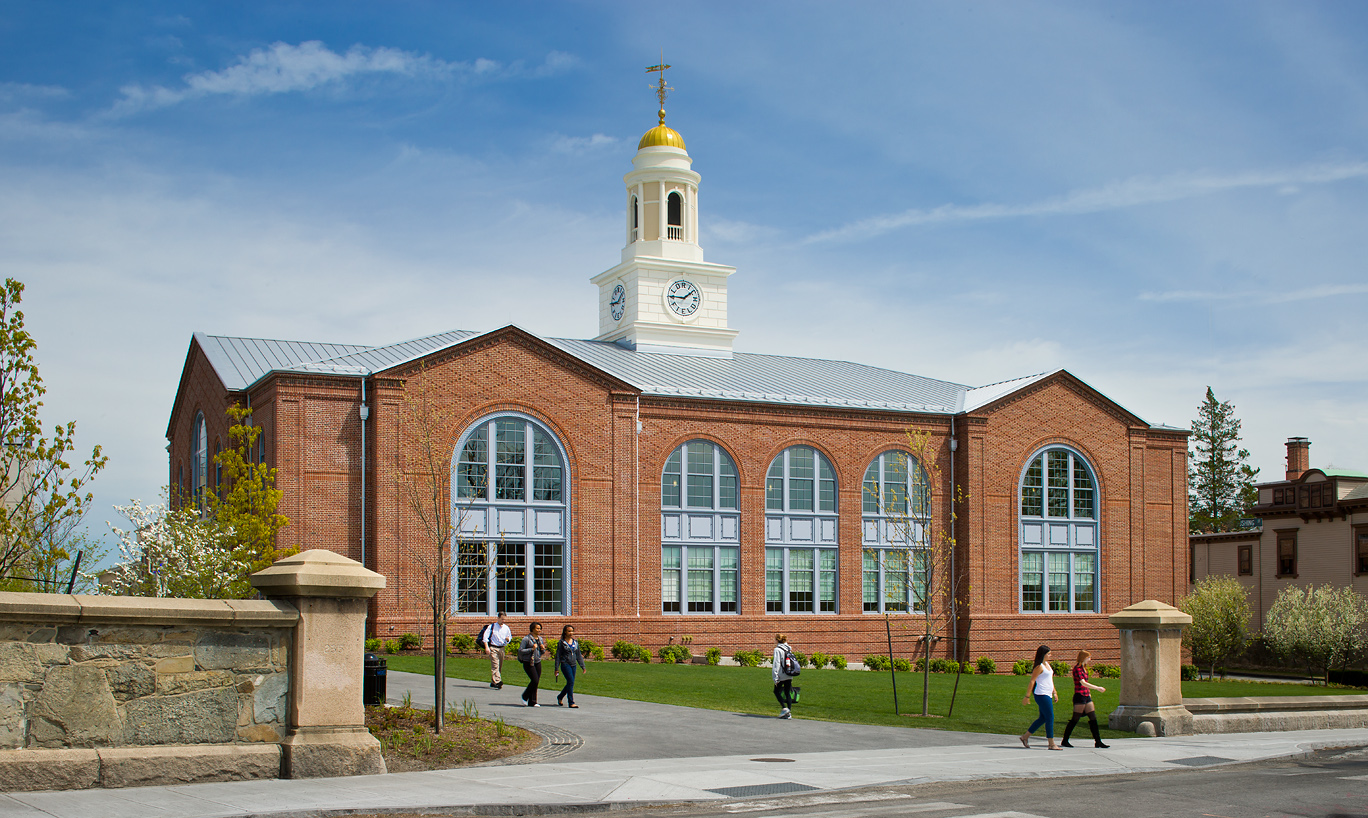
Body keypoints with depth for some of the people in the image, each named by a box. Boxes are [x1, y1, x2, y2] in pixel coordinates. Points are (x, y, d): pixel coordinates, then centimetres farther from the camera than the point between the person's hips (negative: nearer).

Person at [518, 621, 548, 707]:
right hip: (528, 663, -7)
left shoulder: (540, 639, 13)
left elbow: (542, 653, 21)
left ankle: (531, 702, 10)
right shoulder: (526, 639, -8)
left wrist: (543, 649, -2)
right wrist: (531, 649, -19)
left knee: (536, 682, 3)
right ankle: (525, 696, 6)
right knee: (535, 680, -15)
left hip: (538, 662, 7)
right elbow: (520, 650, -12)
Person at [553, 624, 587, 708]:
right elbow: (558, 656, 0)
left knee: (570, 683, 9)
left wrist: (583, 666, 12)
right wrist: (556, 669, -3)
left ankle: (560, 697, 33)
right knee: (571, 682, -15)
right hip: (565, 664, -6)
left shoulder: (575, 643, 13)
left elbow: (578, 655, 17)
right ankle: (571, 702, -13)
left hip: (573, 665, 6)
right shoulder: (561, 643, -1)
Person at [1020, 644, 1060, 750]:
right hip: (1041, 695, -10)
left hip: (1047, 695, 10)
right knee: (1050, 718, -8)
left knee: (1043, 718, 13)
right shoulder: (1039, 667, -13)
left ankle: (1025, 736, 22)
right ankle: (1052, 744, -3)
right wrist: (1027, 696, -15)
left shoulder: (1047, 664, 14)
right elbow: (1032, 681, -14)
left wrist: (1054, 692, 22)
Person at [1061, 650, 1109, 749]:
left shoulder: (1084, 668, 15)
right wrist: (1097, 688, -22)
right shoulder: (1077, 668, -13)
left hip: (1086, 696, 9)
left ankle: (1098, 742, 7)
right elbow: (1082, 683, -22)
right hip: (1079, 696, -9)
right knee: (1075, 719, -4)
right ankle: (1064, 741, 5)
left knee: (1093, 718, 5)